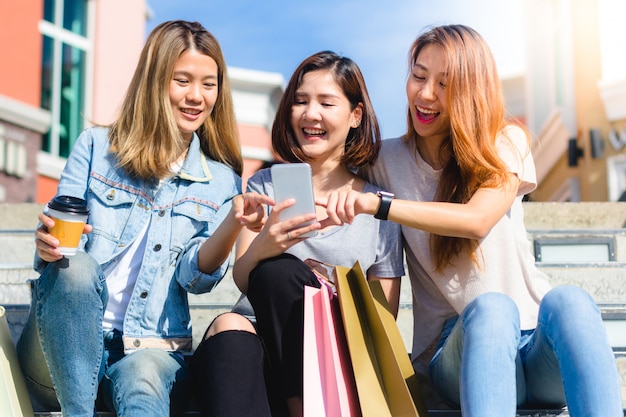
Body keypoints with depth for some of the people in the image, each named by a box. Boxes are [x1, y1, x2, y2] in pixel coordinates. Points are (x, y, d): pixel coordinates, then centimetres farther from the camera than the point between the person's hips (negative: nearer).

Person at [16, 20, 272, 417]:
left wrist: (233, 224, -22)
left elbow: (196, 278, -2)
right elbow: (55, 235, 1)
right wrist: (48, 246, -24)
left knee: (143, 382, -35)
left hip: (152, 349, 0)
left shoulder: (221, 182, 8)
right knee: (76, 266, -32)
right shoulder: (97, 146, 6)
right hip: (65, 350, 1)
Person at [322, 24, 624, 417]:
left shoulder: (505, 143, 4)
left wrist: (377, 204, -25)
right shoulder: (387, 161, 9)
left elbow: (477, 219, -15)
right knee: (490, 307, -36)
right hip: (460, 345, 0)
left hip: (538, 342, 0)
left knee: (569, 300, -35)